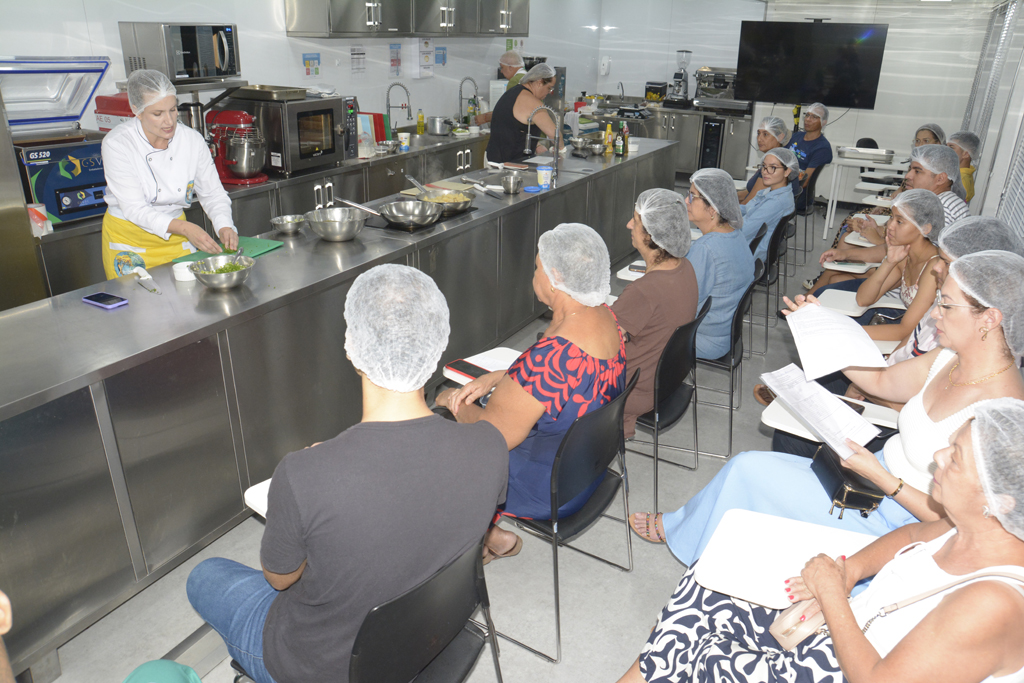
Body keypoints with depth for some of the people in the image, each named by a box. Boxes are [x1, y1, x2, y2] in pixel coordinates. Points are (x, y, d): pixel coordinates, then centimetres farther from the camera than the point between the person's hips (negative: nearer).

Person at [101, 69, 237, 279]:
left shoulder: (192, 140, -10)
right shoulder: (117, 144, -18)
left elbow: (213, 194, -2)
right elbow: (134, 209, -22)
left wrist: (224, 226, -22)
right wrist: (184, 228, -35)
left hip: (176, 237, 3)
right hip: (129, 237, -3)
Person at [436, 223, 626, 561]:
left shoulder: (552, 354, -36)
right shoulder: (605, 318, -7)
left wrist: (455, 402, -7)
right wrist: (495, 379, -1)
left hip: (549, 492, -9)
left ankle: (493, 538, 26)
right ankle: (496, 534, 28)